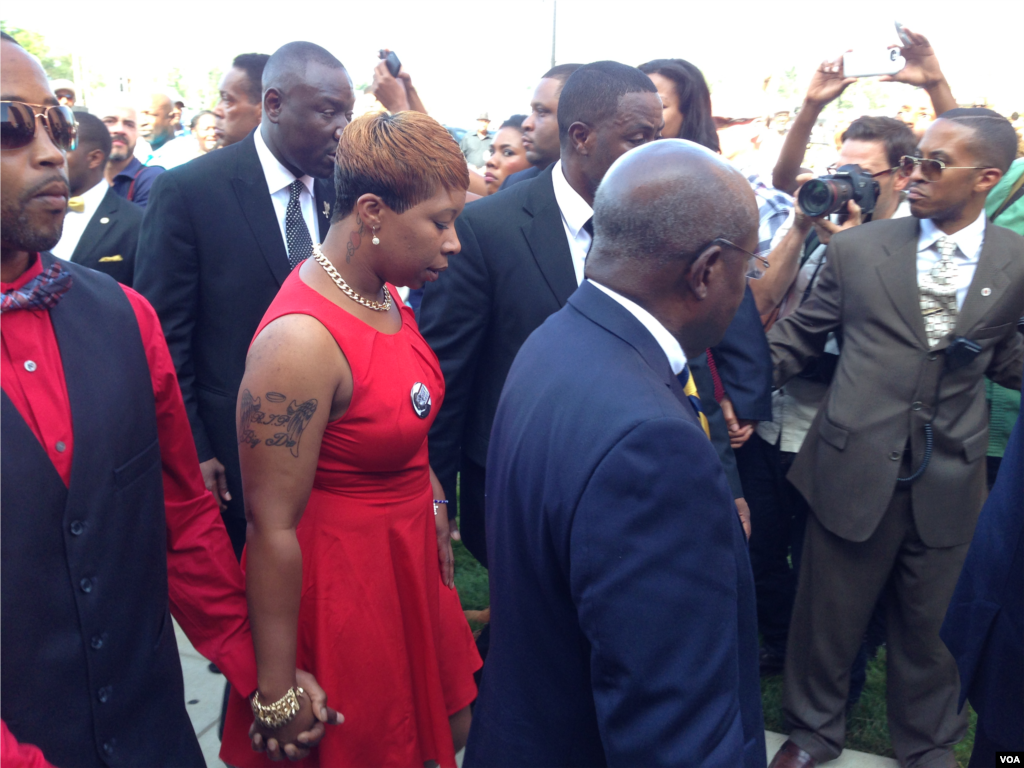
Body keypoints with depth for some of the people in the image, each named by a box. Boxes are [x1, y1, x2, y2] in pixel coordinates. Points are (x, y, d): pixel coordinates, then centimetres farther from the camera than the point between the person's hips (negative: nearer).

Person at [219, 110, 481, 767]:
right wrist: (278, 691, -16)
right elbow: (272, 527, -23)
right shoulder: (300, 340, -27)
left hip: (408, 561, 8)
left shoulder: (386, 294, -1)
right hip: (340, 582, -8)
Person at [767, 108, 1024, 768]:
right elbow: (798, 335, 3)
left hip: (949, 483, 1)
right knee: (828, 618, 14)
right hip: (853, 470, -1)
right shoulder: (856, 248, -2)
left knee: (931, 626, 19)